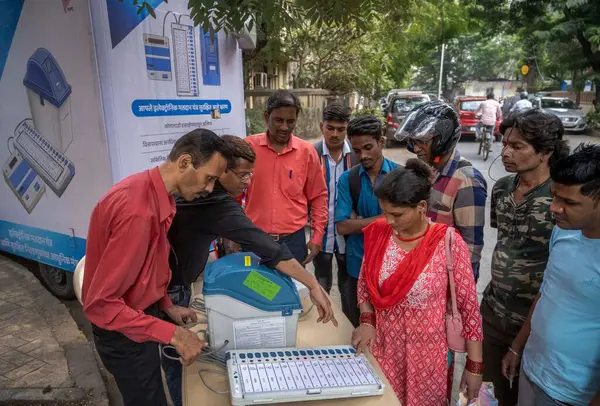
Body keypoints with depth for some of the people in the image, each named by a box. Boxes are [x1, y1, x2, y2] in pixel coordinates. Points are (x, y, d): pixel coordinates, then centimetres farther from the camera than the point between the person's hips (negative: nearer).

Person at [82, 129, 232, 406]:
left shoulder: (153, 191, -3)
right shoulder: (138, 211, -34)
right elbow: (100, 304, -30)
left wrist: (166, 306, 8)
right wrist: (172, 333, -28)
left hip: (138, 319, 9)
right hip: (125, 333, -9)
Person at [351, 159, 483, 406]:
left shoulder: (448, 243, -17)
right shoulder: (378, 233, -6)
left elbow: (469, 305, -11)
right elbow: (364, 283, 7)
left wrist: (474, 365, -8)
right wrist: (367, 321, -7)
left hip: (427, 355, -3)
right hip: (382, 348, 3)